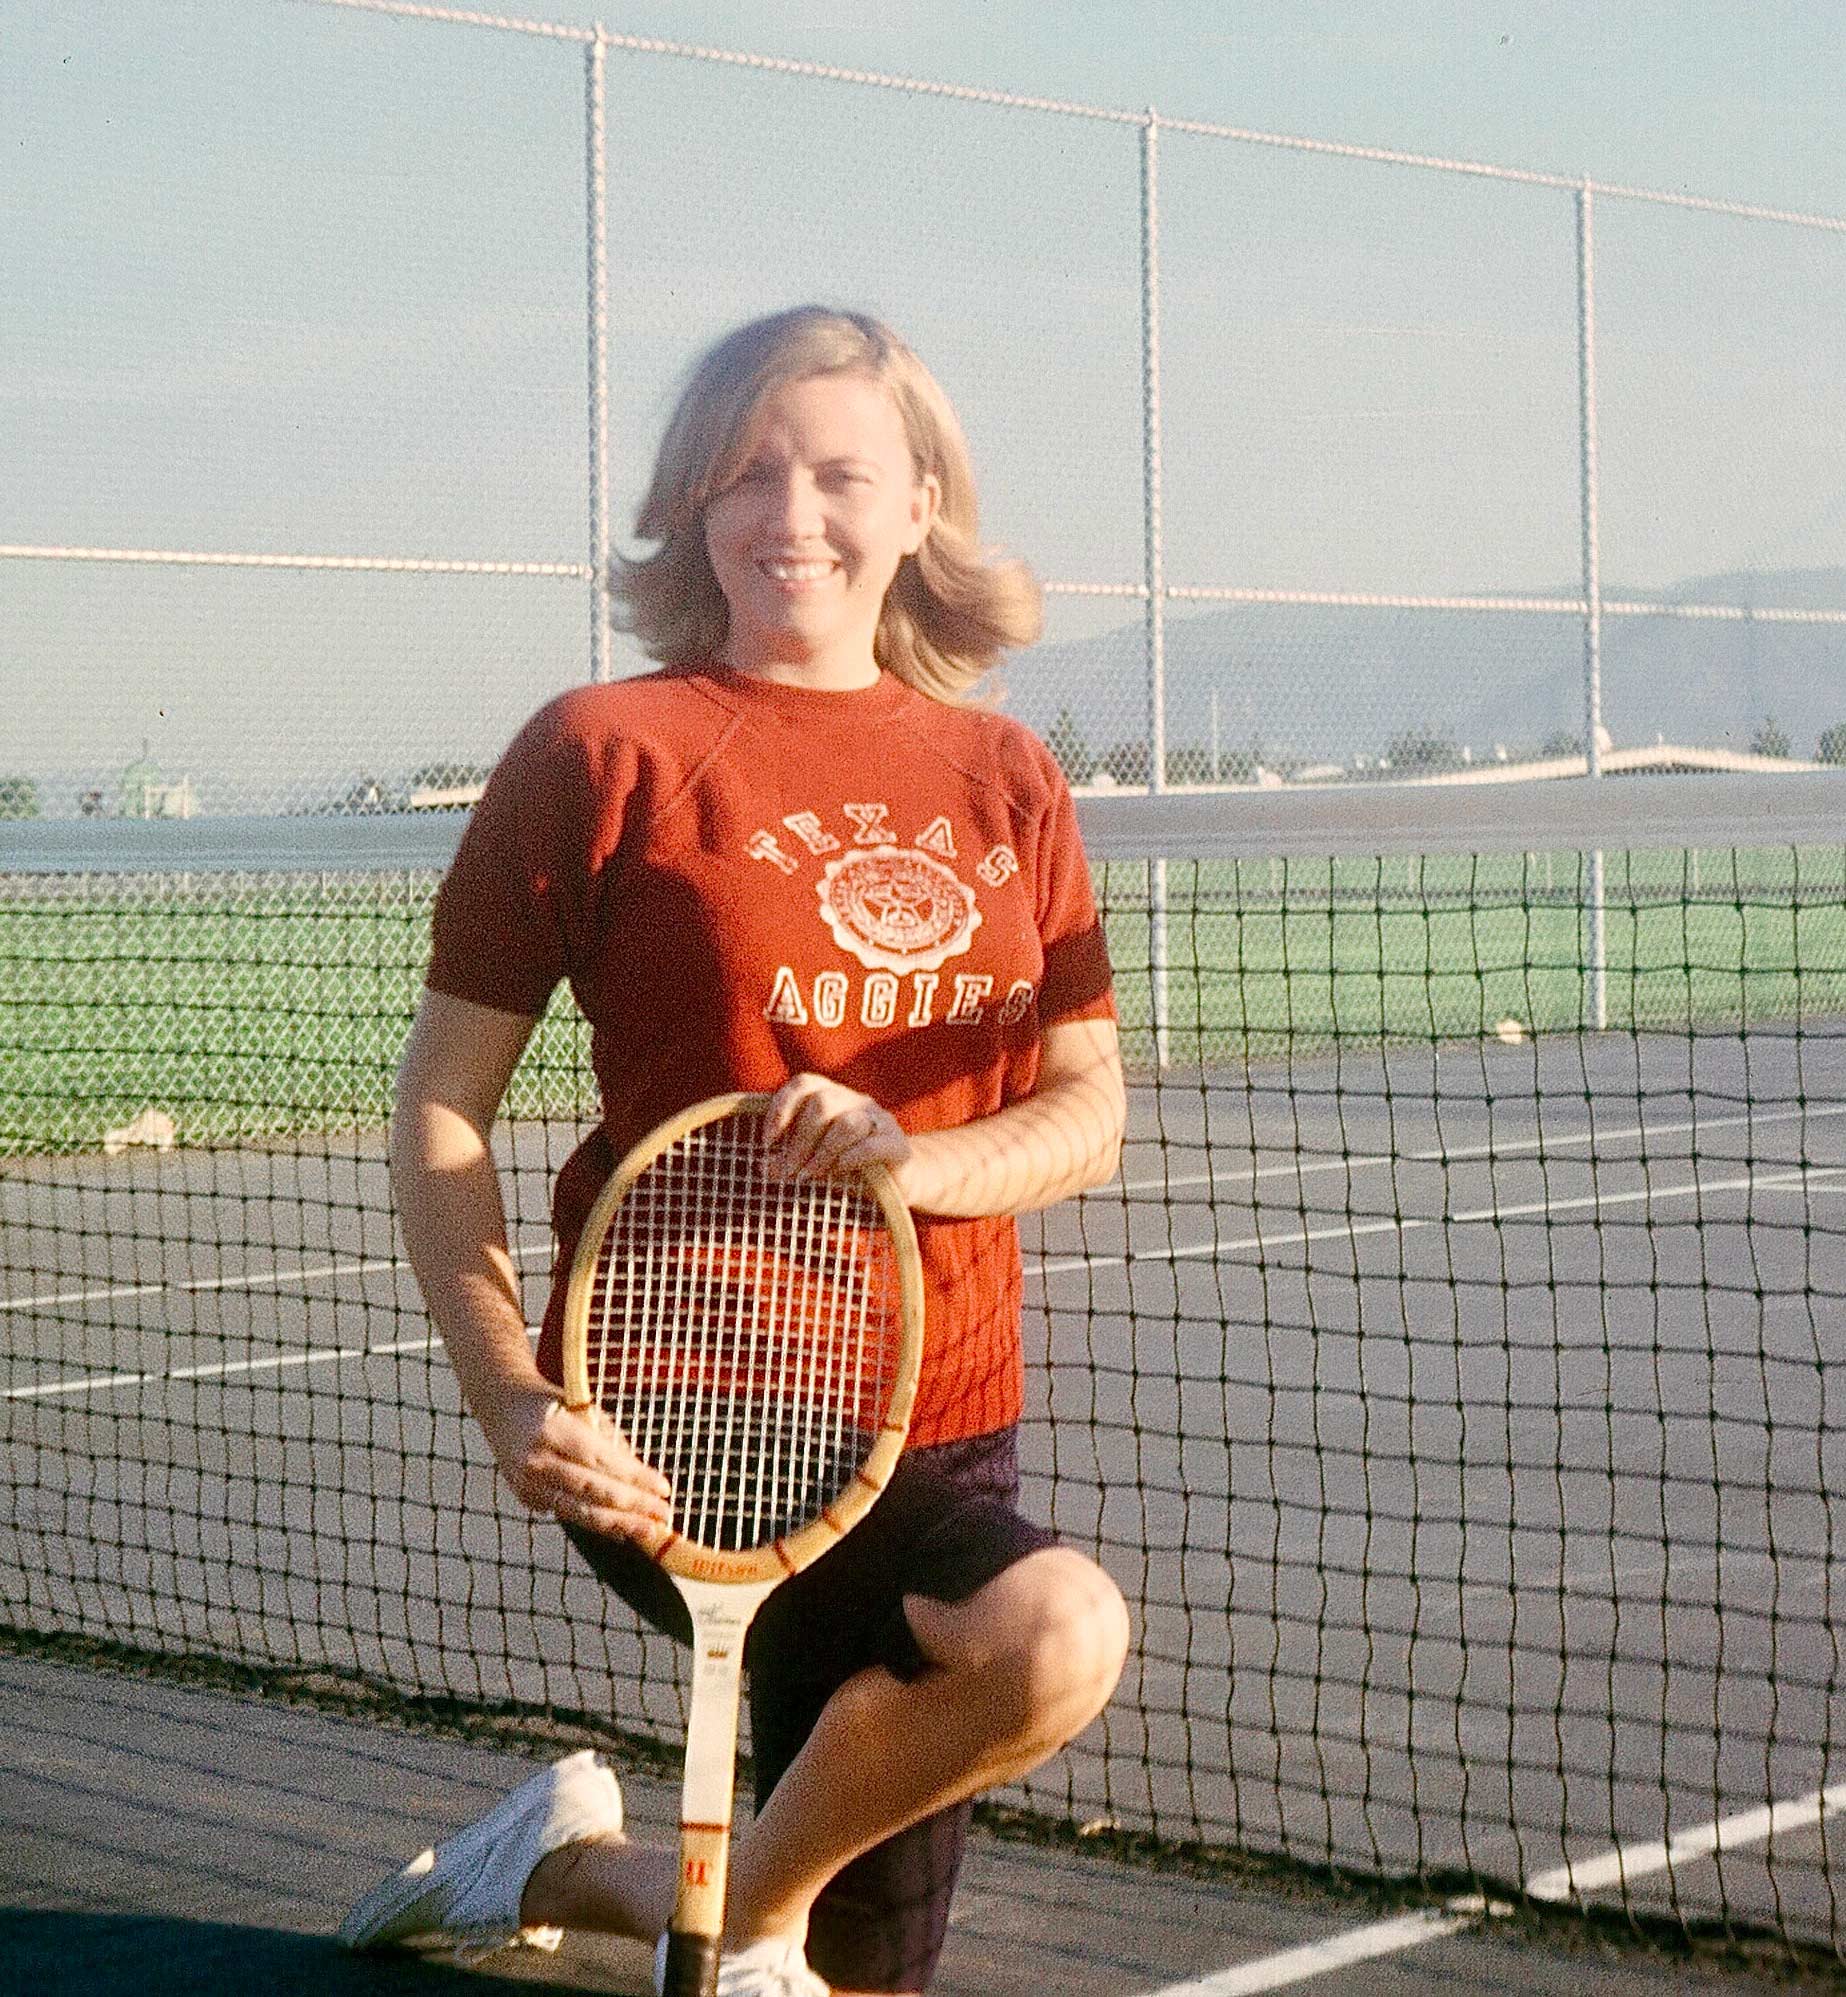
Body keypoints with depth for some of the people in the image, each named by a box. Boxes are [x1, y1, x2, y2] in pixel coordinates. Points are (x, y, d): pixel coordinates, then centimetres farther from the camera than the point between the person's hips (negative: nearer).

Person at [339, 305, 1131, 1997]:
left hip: (943, 1418, 6)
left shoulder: (1008, 781, 10)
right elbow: (440, 1110, -4)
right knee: (1055, 1631, -31)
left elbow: (1090, 1112, 8)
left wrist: (921, 1160, -15)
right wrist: (510, 1396, -18)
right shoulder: (603, 755, -4)